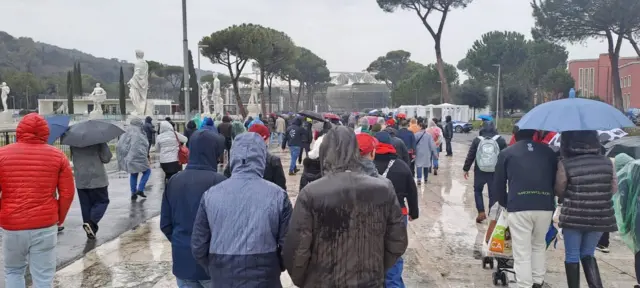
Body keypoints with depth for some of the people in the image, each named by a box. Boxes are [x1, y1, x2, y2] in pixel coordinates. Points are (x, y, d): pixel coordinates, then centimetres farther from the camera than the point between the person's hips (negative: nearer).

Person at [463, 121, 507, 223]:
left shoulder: (477, 140, -2)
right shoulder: (501, 140, -2)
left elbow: (470, 156, -1)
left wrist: (466, 169, 8)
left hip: (480, 172, 0)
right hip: (495, 172, 0)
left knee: (477, 190, 18)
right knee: (493, 194, 8)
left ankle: (481, 212, 6)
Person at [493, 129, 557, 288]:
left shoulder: (507, 153, 8)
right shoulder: (548, 151, 14)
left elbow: (498, 185, 10)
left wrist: (506, 204, 25)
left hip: (519, 207, -3)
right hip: (545, 207, 3)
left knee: (522, 253, 4)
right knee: (539, 246, 24)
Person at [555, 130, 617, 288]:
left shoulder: (565, 164, -13)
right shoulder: (607, 162, -1)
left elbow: (559, 191, -3)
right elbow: (614, 189, 9)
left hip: (573, 217, -4)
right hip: (600, 218, 4)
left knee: (572, 256, 11)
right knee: (588, 254, 19)